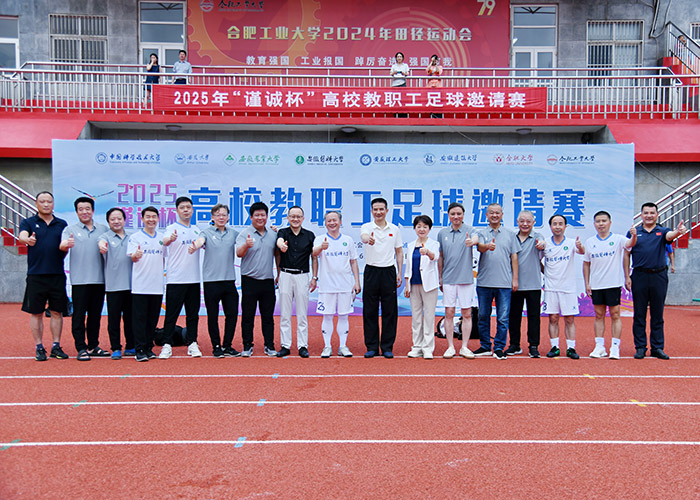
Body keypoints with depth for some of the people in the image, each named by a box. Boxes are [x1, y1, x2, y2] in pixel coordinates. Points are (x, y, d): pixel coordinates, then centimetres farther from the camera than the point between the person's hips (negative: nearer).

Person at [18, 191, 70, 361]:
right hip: (36, 275, -2)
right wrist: (28, 239, -39)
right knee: (36, 313, 4)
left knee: (57, 312, 5)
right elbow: (22, 236, -15)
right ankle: (39, 348, 13)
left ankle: (56, 347, 14)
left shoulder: (62, 224, 12)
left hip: (57, 275, 2)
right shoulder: (28, 222, 5)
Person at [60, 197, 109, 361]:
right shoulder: (70, 230, 5)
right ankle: (81, 348, 6)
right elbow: (62, 246, -12)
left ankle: (93, 346, 20)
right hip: (79, 280, -3)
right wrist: (66, 244, -33)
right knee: (79, 315, -1)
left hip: (99, 279, 3)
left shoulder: (103, 229, 13)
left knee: (95, 315, 10)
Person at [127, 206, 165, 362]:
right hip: (140, 286, -4)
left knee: (153, 319, 10)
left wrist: (160, 270, 11)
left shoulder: (162, 237, 11)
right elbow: (132, 257, -15)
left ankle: (149, 348, 19)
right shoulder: (135, 237, -2)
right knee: (140, 318, -2)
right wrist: (136, 255, -36)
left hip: (157, 285, 4)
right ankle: (140, 350, 3)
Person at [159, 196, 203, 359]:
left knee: (193, 314, 8)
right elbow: (165, 241, -24)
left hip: (194, 279, 5)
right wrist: (170, 239, -46)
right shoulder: (172, 228, -4)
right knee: (171, 314, 0)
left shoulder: (196, 229, 14)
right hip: (175, 279, -5)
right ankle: (167, 345, 7)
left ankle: (192, 344, 16)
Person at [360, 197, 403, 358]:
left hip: (389, 271, 2)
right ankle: (372, 347, 13)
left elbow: (399, 251, 13)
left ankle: (387, 347, 13)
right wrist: (368, 239, -50)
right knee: (370, 311, 3)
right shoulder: (367, 227, -1)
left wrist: (399, 273, 4)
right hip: (371, 272, -1)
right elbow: (364, 236, -26)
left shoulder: (394, 229, 8)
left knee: (389, 311, 4)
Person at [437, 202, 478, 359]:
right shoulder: (442, 233, 8)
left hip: (466, 278, -1)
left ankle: (464, 347, 13)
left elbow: (476, 238, -24)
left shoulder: (469, 230, 0)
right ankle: (450, 347, 12)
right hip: (448, 279, 2)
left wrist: (471, 241, -48)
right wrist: (440, 277, 13)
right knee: (449, 313, 3)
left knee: (467, 314, 3)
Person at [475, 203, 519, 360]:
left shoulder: (510, 234, 10)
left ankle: (499, 348, 10)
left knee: (503, 318, 0)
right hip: (484, 282, 0)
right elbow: (479, 247, -13)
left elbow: (514, 257, 9)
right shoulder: (482, 233, 7)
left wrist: (515, 278, 3)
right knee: (483, 316, 8)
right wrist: (487, 246, -37)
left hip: (504, 283, 0)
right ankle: (485, 346, 20)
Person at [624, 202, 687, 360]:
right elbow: (626, 255, 6)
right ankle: (640, 347, 12)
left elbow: (670, 235, -19)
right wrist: (627, 277, -1)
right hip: (639, 276, 0)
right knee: (639, 314, 4)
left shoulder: (662, 231, 5)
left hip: (659, 276, 0)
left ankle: (657, 348, 15)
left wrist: (678, 231, -44)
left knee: (657, 315, 7)